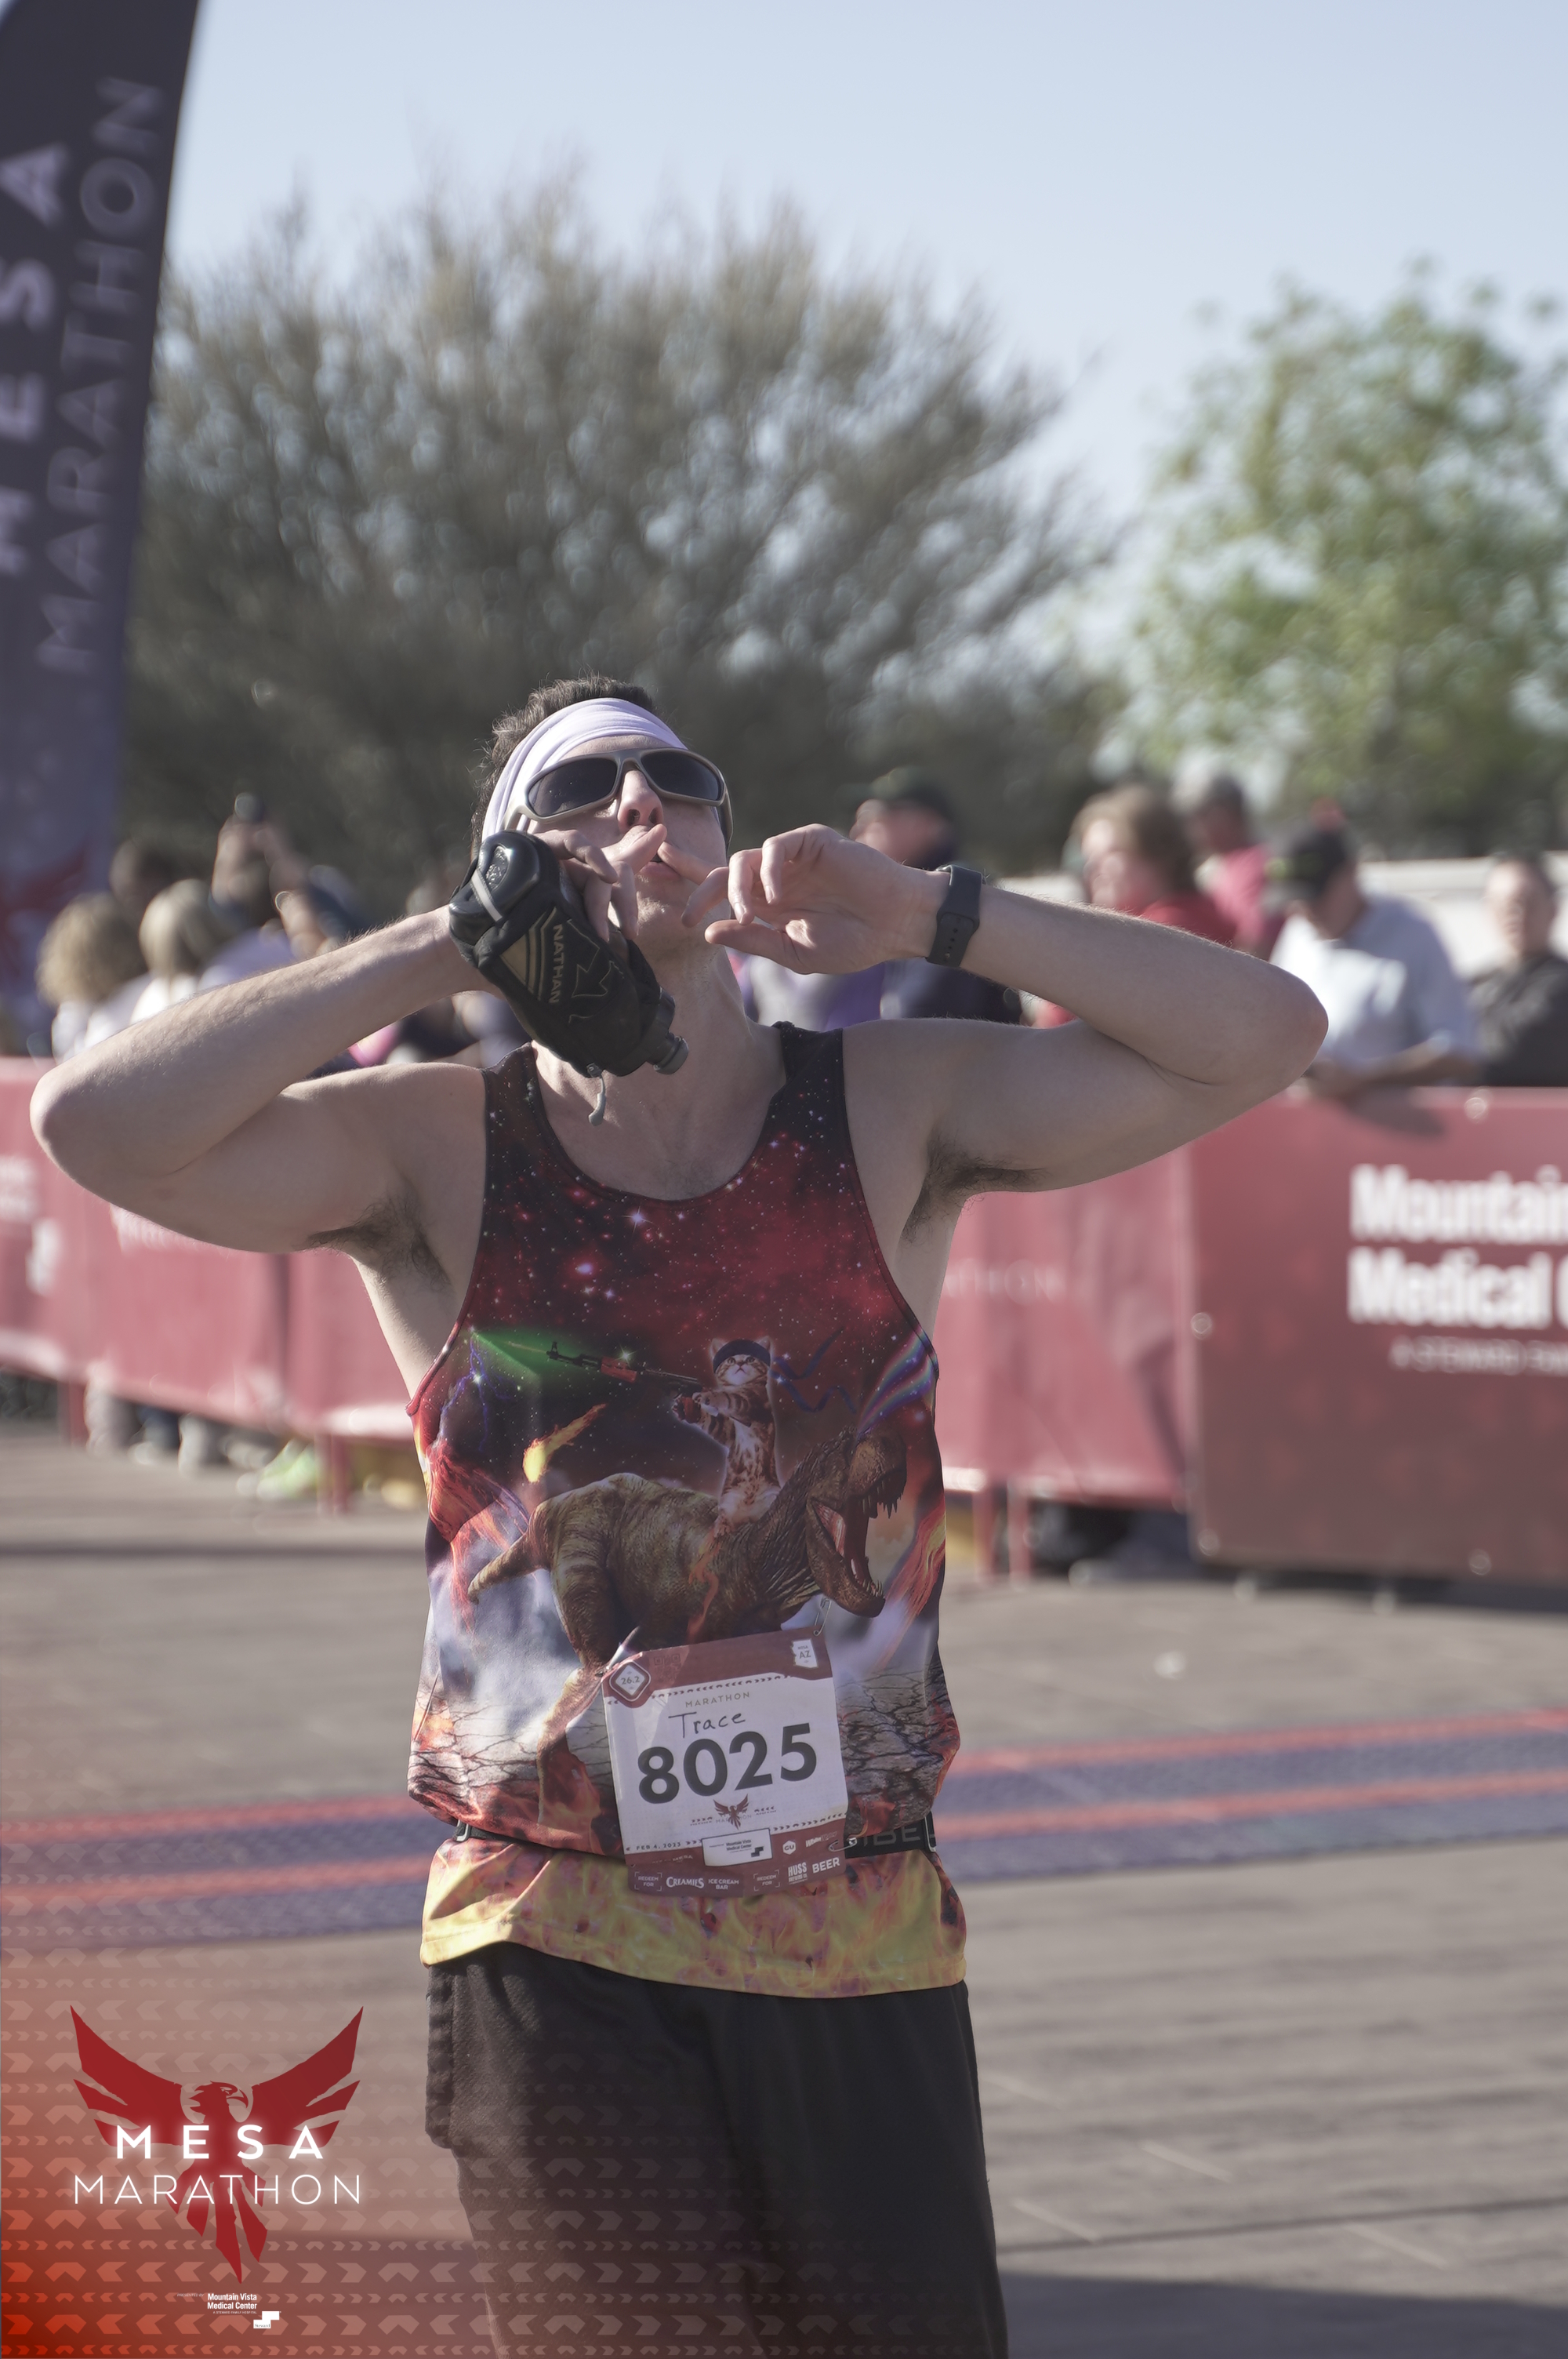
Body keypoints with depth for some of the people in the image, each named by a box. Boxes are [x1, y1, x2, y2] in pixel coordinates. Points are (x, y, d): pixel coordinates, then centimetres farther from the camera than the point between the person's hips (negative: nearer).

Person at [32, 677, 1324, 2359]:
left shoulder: (889, 1114, 3)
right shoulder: (434, 1151, -1)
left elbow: (1262, 1037, -3)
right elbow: (97, 1125, -17)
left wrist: (936, 922, -11)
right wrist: (437, 954, -13)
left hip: (865, 1943, 2)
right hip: (561, 1952, -2)